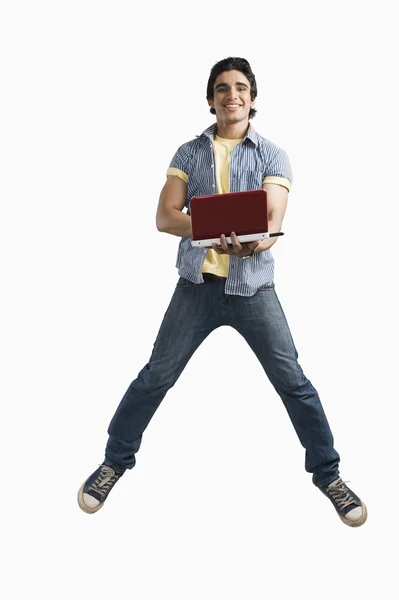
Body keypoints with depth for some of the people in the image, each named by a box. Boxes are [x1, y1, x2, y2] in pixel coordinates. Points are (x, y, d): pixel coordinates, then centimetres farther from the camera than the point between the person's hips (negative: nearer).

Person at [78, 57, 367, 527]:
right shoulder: (189, 153, 7)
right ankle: (115, 462, 22)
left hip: (254, 288, -1)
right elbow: (165, 216, -3)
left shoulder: (272, 156, 3)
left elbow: (273, 222, -10)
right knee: (155, 377, 4)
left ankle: (327, 474, 17)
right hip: (198, 285, 1)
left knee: (294, 383, 0)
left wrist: (252, 243, -34)